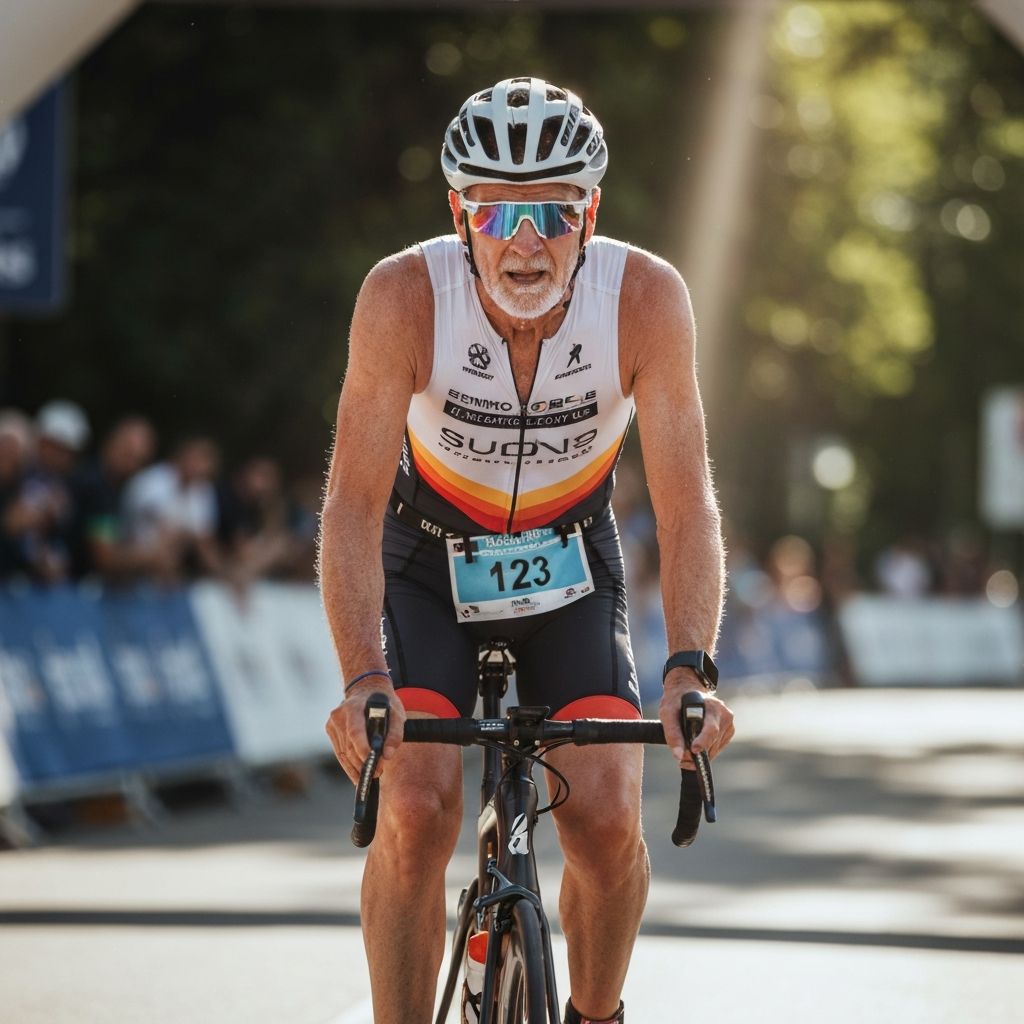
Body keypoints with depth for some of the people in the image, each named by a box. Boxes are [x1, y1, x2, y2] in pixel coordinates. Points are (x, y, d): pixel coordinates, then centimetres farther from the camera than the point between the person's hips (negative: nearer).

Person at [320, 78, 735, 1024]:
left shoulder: (647, 297, -26)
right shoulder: (404, 295, -29)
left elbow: (687, 503, -27)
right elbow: (355, 500, -32)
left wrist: (691, 673, -42)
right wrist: (363, 680, -45)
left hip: (570, 558, 1)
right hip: (430, 559, -1)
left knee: (607, 822, -13)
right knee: (416, 812, -21)